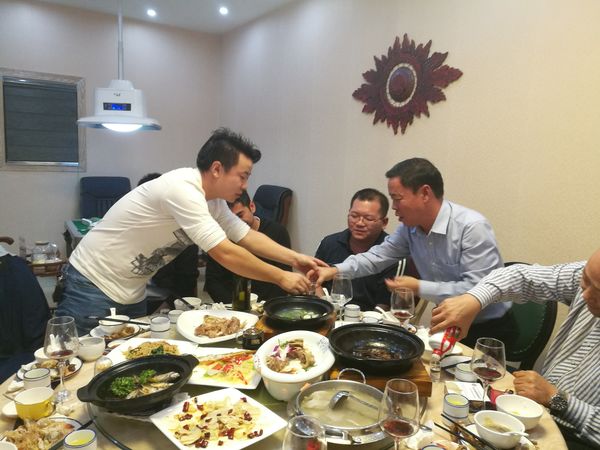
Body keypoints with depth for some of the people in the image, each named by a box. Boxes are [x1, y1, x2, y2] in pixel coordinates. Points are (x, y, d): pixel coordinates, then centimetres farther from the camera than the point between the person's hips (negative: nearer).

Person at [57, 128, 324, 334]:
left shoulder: (213, 200, -1)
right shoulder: (182, 189, -29)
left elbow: (247, 236, 6)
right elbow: (225, 254, -31)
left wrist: (294, 257, -6)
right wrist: (281, 278, -22)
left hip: (130, 293, 8)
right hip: (94, 286, -8)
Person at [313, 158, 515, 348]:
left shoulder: (472, 227, -25)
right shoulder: (410, 227, -4)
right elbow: (378, 256, 4)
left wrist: (419, 288, -25)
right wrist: (335, 270, -10)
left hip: (489, 328, -6)